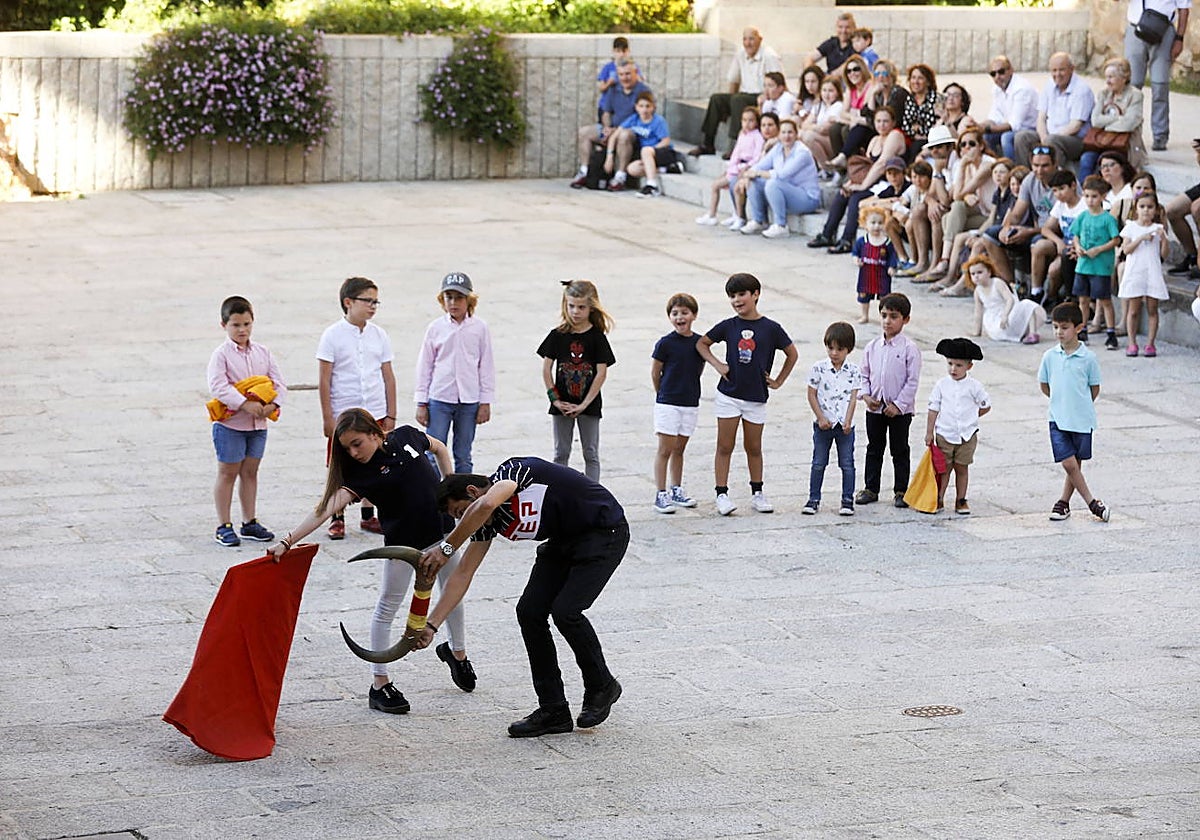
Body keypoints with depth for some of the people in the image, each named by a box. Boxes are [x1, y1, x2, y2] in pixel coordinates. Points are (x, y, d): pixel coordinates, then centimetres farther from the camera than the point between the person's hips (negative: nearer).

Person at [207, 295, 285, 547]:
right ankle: (224, 526, 9)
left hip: (258, 424, 5)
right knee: (228, 473, 3)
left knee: (250, 472, 14)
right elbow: (218, 386, -22)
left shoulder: (263, 353, 6)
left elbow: (278, 383, 4)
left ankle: (250, 522, 23)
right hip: (230, 423, -5)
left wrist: (272, 405, -15)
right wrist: (245, 405, -28)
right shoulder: (221, 355, -10)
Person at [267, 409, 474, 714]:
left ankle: (457, 652, 45)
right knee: (387, 607, -1)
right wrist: (288, 540, -42)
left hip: (440, 527, 4)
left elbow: (439, 448, 10)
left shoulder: (406, 437, -12)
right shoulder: (358, 473, -21)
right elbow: (326, 508, -31)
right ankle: (380, 685, 6)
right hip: (401, 541, -4)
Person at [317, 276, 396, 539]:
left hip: (375, 413, 4)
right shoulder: (333, 335, -6)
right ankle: (337, 519, 11)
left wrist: (390, 415, 8)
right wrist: (327, 418, -9)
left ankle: (369, 517, 20)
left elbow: (388, 377, 11)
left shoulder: (378, 335, 6)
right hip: (343, 414, -4)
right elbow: (324, 380, -6)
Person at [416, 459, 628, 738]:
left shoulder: (511, 471, -23)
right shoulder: (488, 524, 0)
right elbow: (463, 574, 2)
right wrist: (430, 625, -5)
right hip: (564, 541, 9)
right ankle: (553, 711, 2)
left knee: (565, 611, -20)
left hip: (605, 532, -9)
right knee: (529, 612, -4)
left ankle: (602, 687, 5)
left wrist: (446, 548, -37)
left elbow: (485, 504, -45)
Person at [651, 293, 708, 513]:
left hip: (691, 403, 4)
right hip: (667, 404, -4)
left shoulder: (700, 343, 0)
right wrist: (664, 394, 8)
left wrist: (687, 389, 12)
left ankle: (677, 491, 23)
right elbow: (655, 374, -2)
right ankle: (661, 495, 2)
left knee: (679, 449, 14)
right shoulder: (665, 344, -11)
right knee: (665, 449, -2)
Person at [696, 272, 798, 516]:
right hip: (728, 395, 0)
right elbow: (702, 343, 11)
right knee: (725, 446, 1)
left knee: (754, 448, 10)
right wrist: (717, 364, -2)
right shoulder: (728, 326, -2)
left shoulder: (770, 328, -5)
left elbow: (792, 354, 7)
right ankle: (722, 494, 5)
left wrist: (778, 381, 5)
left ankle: (757, 493, 22)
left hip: (756, 398, 0)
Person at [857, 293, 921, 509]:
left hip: (900, 410, -4)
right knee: (874, 449, 13)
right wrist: (866, 395, -6)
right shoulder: (872, 347, 4)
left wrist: (898, 405, -15)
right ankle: (870, 489, 21)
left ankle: (901, 491, 14)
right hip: (875, 408, 4)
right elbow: (865, 375, 10)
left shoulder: (909, 349, -10)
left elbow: (913, 381, -11)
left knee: (900, 451, 6)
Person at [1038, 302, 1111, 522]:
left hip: (1082, 419, -1)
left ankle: (1064, 502, 23)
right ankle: (1092, 502, 2)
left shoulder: (1088, 358, -7)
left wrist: (1081, 406, 10)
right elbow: (1043, 385, 12)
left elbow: (1094, 388, 4)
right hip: (1058, 419, 1)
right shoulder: (1050, 356, 0)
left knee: (1075, 463, 8)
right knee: (1069, 464, -8)